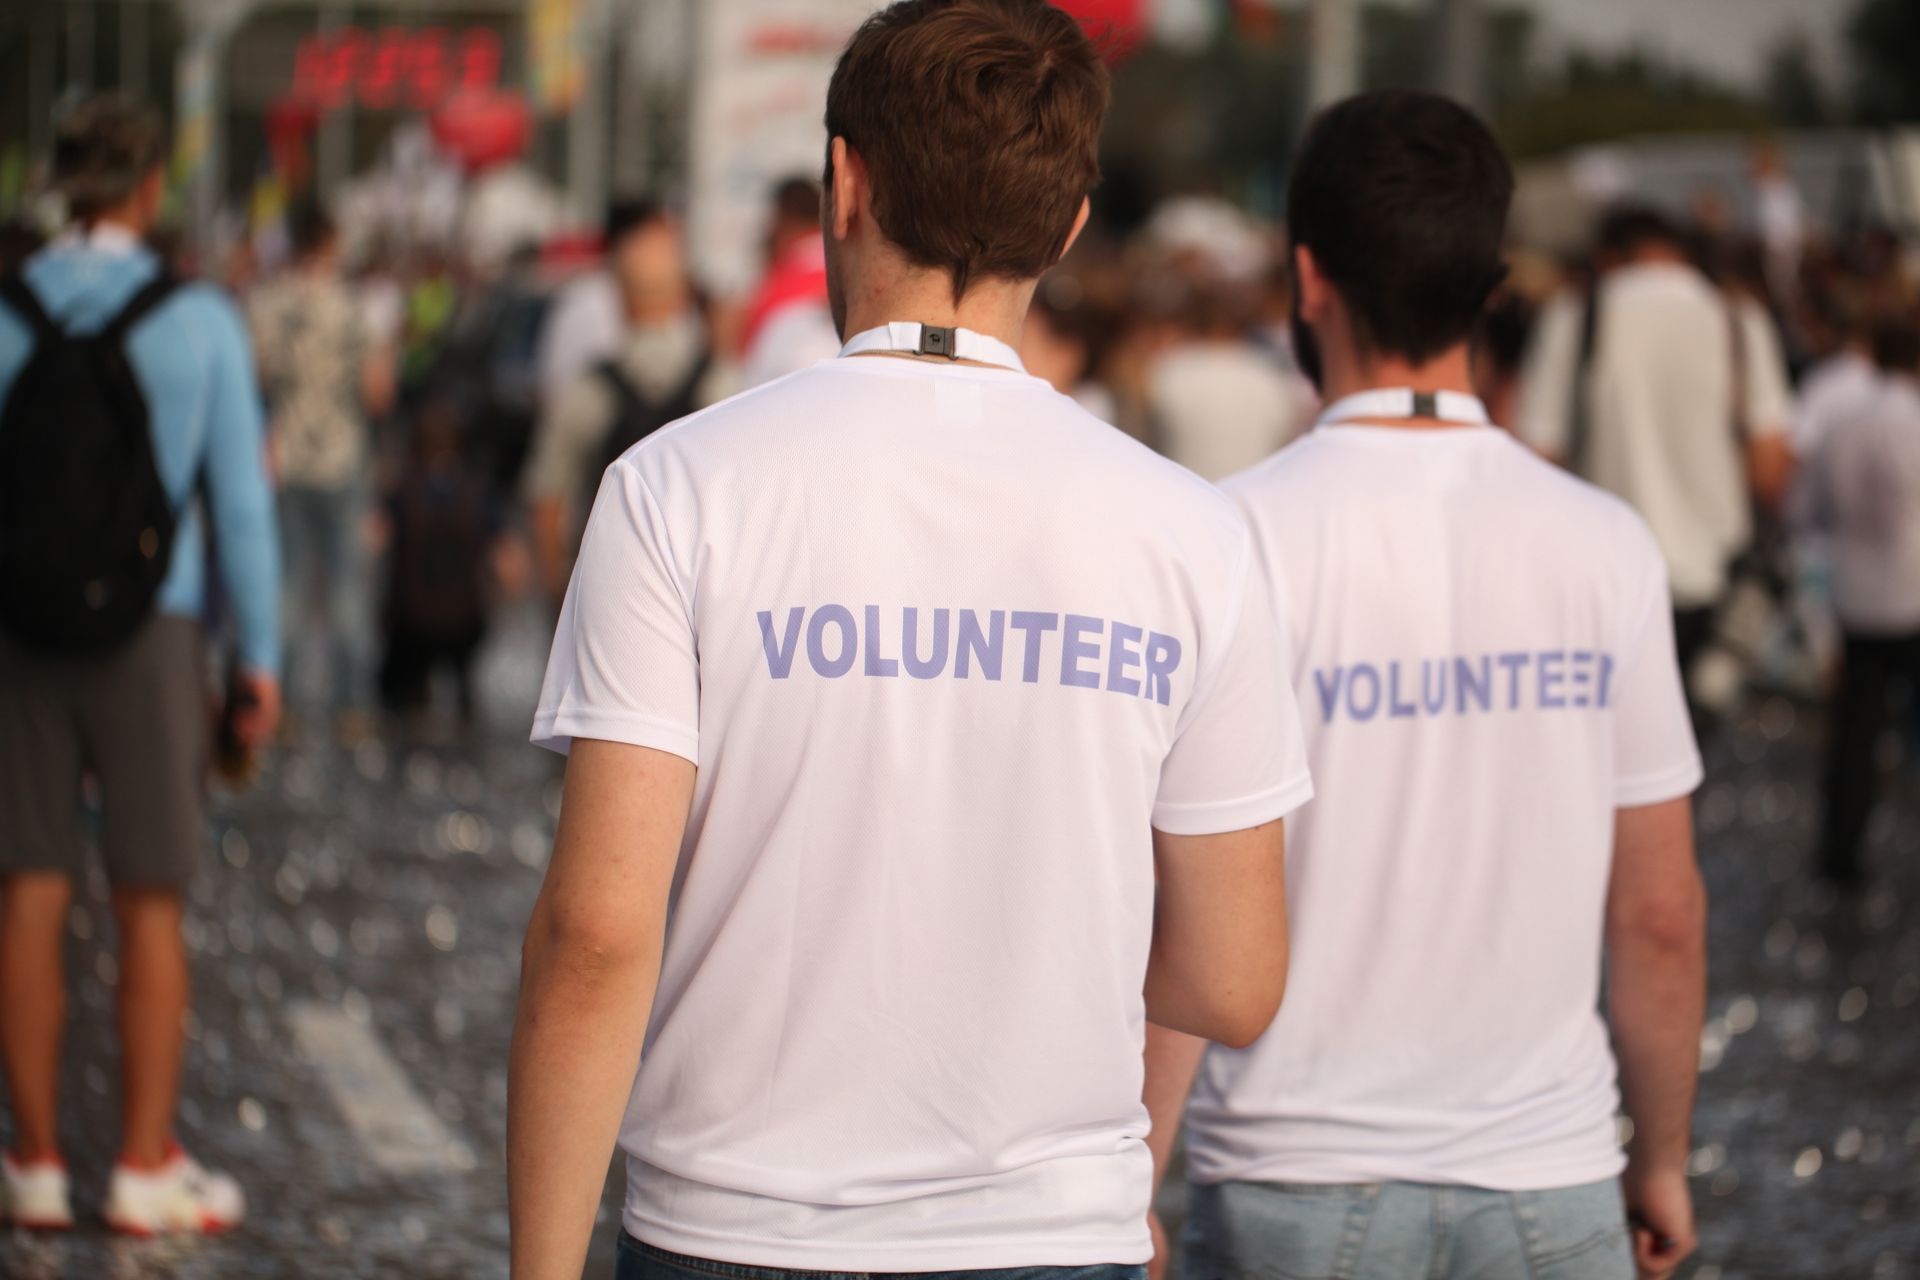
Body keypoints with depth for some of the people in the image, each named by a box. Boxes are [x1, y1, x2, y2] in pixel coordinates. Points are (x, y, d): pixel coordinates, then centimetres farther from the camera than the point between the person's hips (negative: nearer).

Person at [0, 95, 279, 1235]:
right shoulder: (201, 322, -7)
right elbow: (241, 497, -6)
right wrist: (262, 656, 2)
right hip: (148, 635, -2)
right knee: (151, 909, 5)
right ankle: (148, 1171, 5)